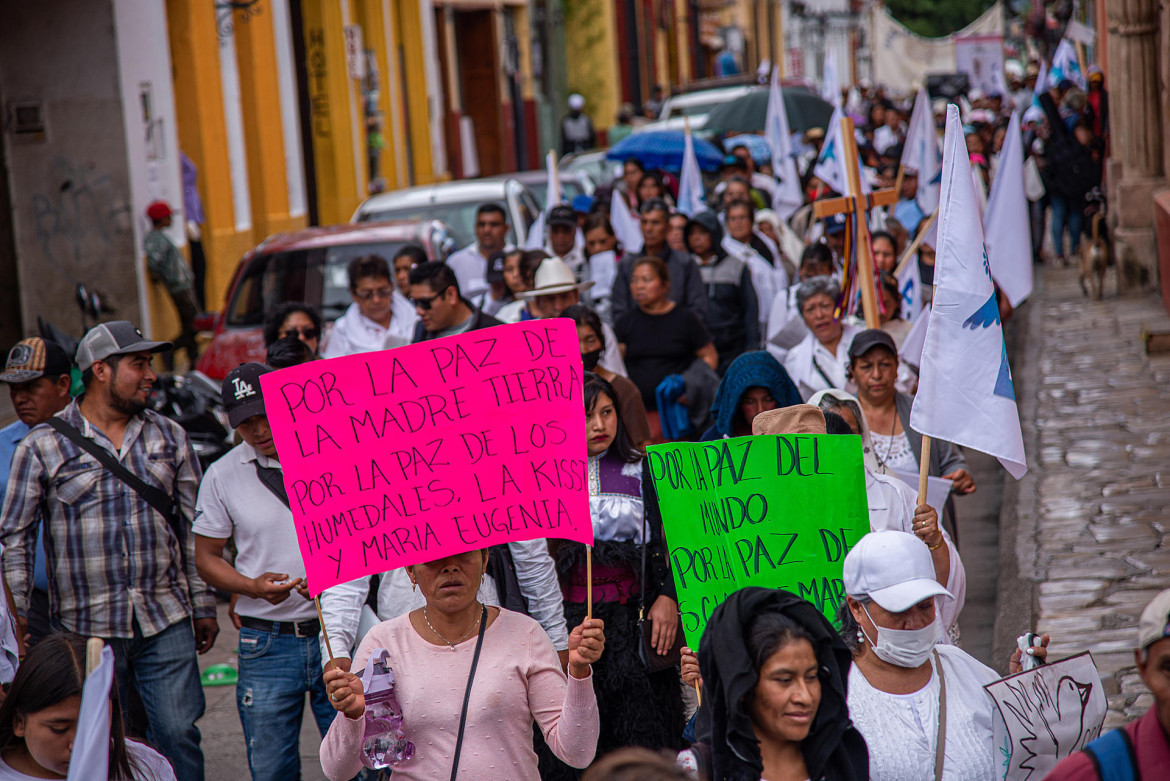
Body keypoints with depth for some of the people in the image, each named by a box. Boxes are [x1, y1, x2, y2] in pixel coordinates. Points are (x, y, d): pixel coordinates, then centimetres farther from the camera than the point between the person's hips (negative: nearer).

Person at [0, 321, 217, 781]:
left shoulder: (170, 438, 9)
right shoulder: (42, 447, -1)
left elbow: (192, 528, 13)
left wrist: (203, 605, 10)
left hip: (166, 622, 2)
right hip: (86, 627, -2)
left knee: (178, 734, -1)